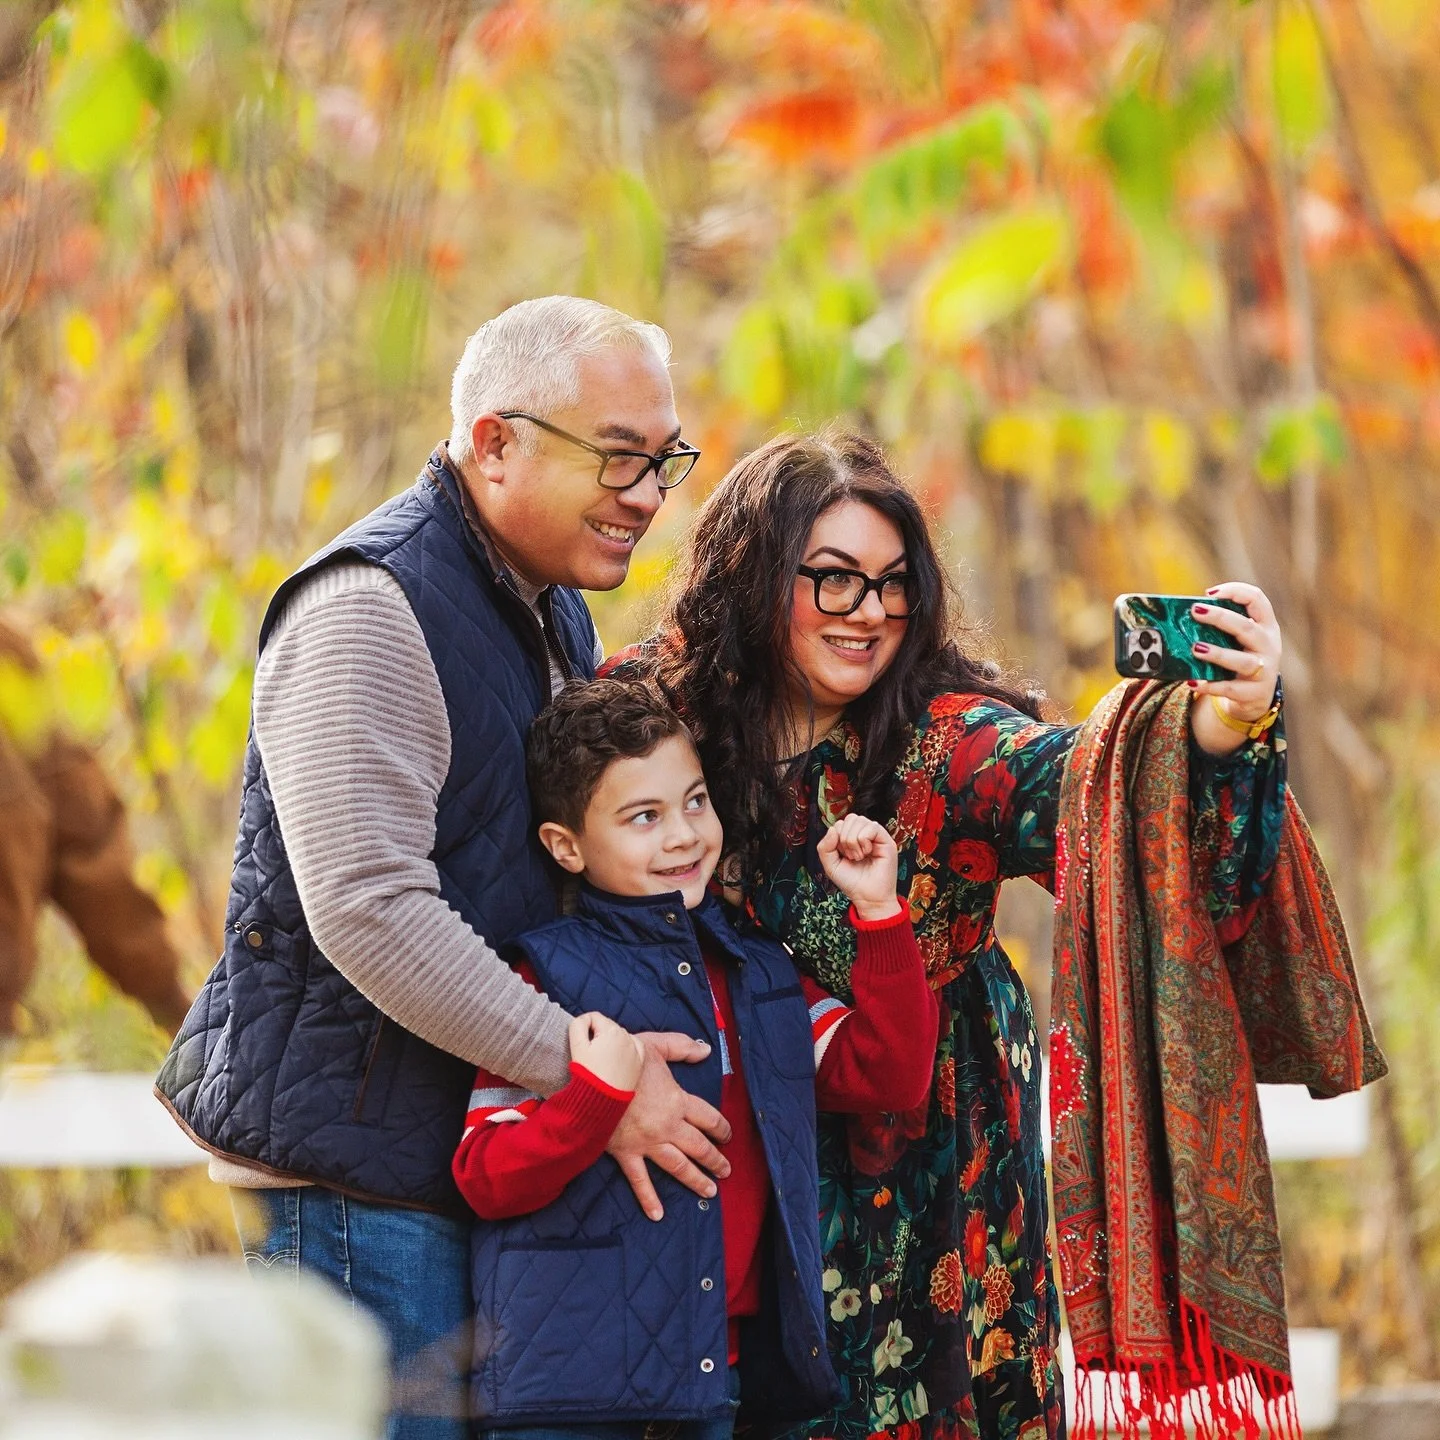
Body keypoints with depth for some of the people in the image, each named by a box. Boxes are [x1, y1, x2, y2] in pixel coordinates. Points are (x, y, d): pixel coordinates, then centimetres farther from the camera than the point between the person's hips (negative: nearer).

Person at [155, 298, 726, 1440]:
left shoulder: (556, 612, 16)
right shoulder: (370, 612, -16)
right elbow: (367, 909, -25)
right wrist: (592, 1072, -21)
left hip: (489, 1162, 9)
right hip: (359, 1169, -9)